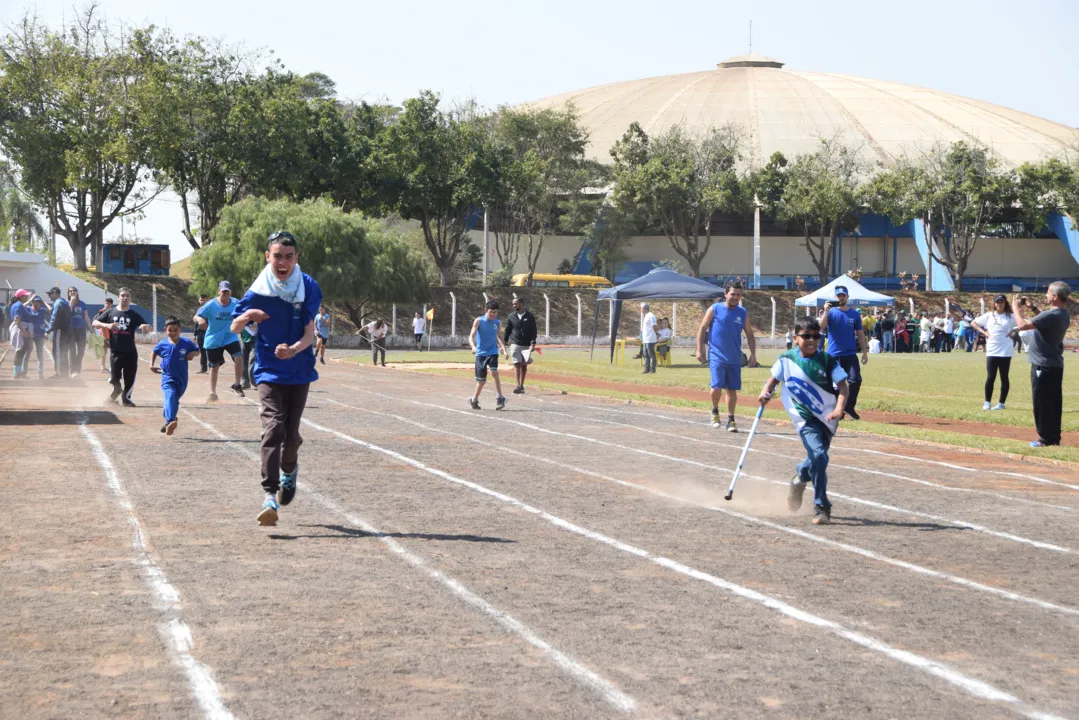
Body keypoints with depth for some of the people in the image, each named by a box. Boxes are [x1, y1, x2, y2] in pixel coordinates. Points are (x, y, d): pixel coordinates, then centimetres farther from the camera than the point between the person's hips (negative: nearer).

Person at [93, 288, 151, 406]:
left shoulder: (134, 315, 2)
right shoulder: (110, 312, 3)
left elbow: (148, 328, -2)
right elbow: (94, 323, 2)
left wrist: (145, 327, -27)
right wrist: (107, 325, -17)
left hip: (130, 352, 1)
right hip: (116, 351, -1)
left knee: (130, 378, 3)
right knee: (115, 377, -4)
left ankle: (126, 399, 24)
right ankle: (115, 391, 29)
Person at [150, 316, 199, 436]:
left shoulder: (186, 343, -6)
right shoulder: (162, 344, -4)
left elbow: (197, 351, 8)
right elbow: (154, 353, 16)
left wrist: (193, 354, -14)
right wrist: (152, 365, 4)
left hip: (182, 379, 2)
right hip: (167, 378, -2)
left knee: (175, 401, 16)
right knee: (170, 395, -27)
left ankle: (168, 421, 39)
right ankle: (170, 421, -44)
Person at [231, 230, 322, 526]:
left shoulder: (308, 288, -7)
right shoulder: (258, 291, -7)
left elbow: (310, 335, -10)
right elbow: (234, 328, -2)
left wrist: (294, 349, -31)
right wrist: (246, 316, -25)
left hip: (299, 371, 1)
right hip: (269, 371, -1)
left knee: (290, 433, 5)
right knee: (273, 428, -17)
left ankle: (289, 469, 40)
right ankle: (270, 496, -19)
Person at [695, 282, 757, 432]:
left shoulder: (743, 313, 6)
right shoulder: (714, 309, -3)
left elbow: (749, 334, 12)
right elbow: (702, 329, 1)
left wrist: (753, 353, 1)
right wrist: (699, 349, -5)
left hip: (734, 358, 3)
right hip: (716, 356, -3)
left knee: (732, 389, 5)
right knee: (717, 387, -14)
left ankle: (730, 420, 16)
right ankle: (715, 411, 13)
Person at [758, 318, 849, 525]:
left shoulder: (828, 361, -5)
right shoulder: (787, 359, -1)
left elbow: (843, 386, -10)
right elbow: (774, 378, 12)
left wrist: (839, 409, -27)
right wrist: (765, 392, -9)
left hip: (827, 418, 2)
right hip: (805, 417, -2)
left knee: (817, 458, 13)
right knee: (819, 456, -20)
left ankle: (800, 477, 48)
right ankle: (821, 507, -10)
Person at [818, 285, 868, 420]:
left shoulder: (855, 314, 8)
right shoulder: (830, 312, 1)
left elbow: (860, 334, 11)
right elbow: (821, 327, -15)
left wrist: (864, 352, 7)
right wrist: (826, 311, -27)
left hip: (850, 354, 1)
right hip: (833, 355, -1)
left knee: (855, 380, -13)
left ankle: (849, 406, 2)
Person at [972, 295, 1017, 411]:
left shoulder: (1011, 316, -1)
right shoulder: (988, 316, 7)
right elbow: (973, 323, 14)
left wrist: (1013, 331, -9)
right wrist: (983, 332, 2)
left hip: (1005, 351, -2)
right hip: (991, 351, 2)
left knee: (1004, 377, 4)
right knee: (990, 377, 0)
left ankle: (1001, 403, 10)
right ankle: (987, 402, 9)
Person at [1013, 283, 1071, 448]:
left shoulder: (1052, 315, -23)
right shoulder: (1064, 315, 7)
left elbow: (1022, 325, -25)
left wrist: (1016, 308, -9)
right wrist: (1033, 308, 20)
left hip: (1043, 366, -9)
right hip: (1055, 365, 9)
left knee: (1042, 404, -3)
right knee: (1054, 404, 12)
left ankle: (1046, 438, 0)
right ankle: (1054, 437, 17)